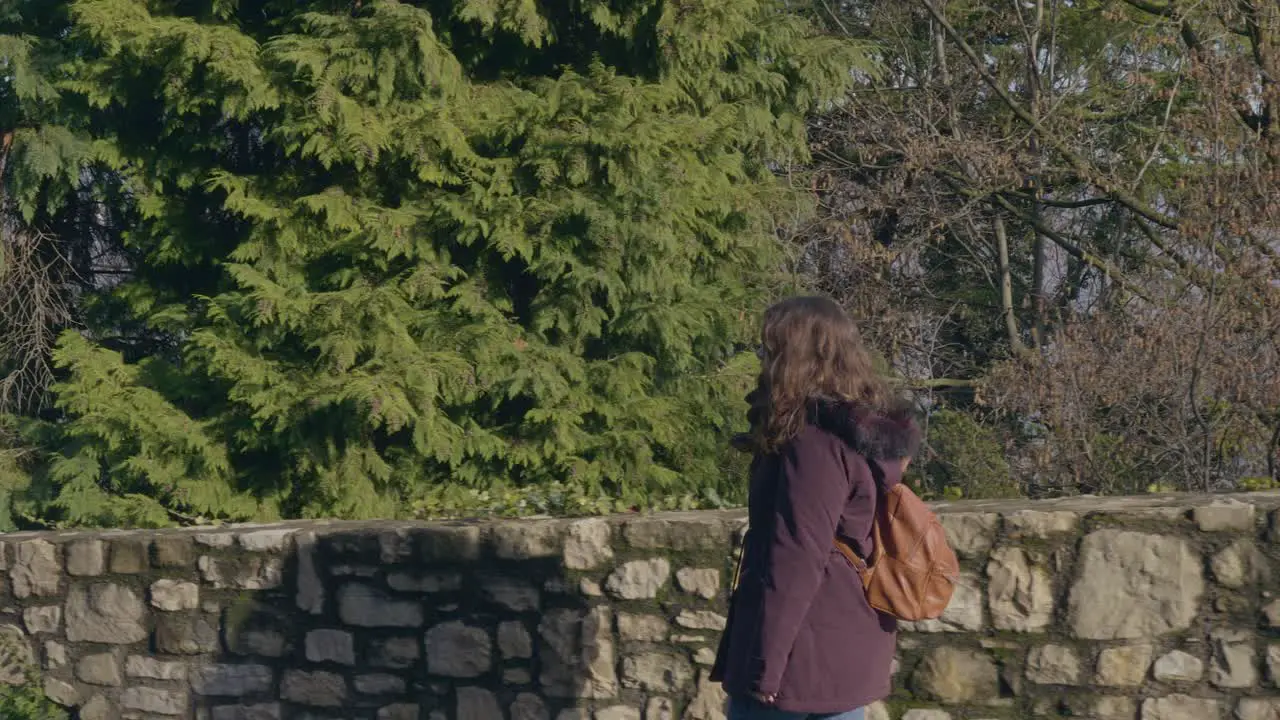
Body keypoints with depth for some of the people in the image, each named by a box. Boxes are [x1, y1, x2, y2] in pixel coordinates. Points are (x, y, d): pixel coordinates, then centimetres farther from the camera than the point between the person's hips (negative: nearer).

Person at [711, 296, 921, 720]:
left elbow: (796, 562, -21)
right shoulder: (865, 431, 12)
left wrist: (767, 665, -20)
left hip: (805, 652, -9)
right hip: (850, 649, 9)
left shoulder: (816, 440, -17)